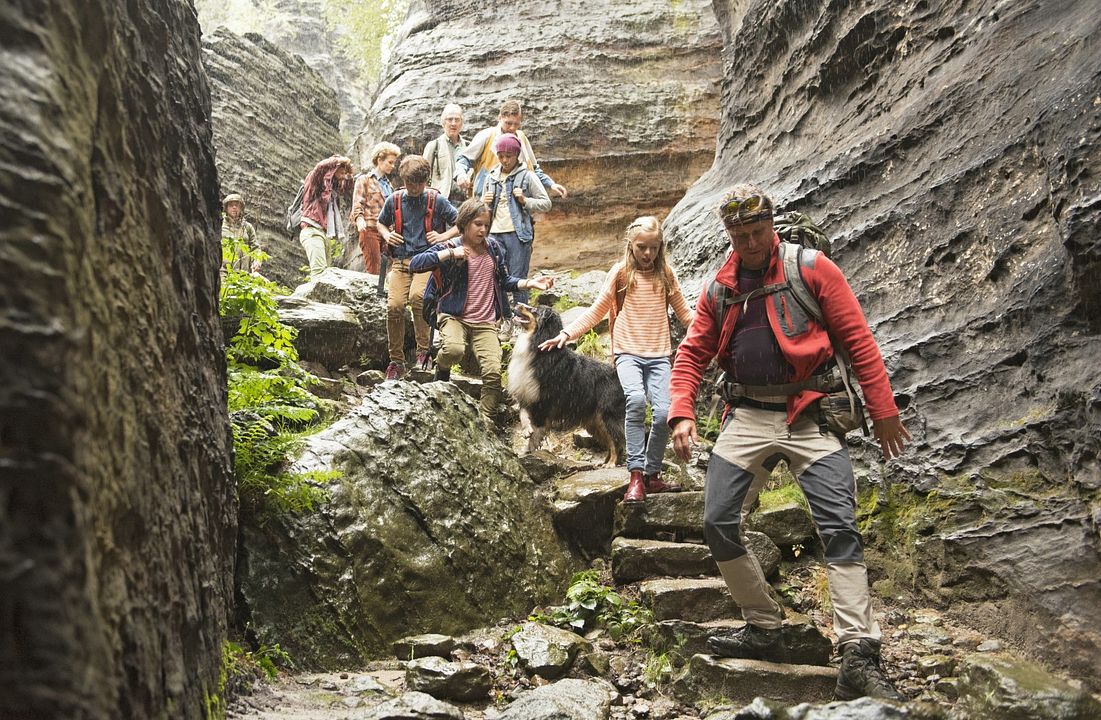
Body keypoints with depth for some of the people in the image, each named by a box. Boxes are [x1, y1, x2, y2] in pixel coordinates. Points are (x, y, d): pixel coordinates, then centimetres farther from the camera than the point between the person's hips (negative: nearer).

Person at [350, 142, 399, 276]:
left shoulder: (387, 183, 22)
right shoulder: (364, 180, 2)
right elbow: (357, 205, -7)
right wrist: (360, 220, -26)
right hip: (371, 229, -6)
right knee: (372, 271, -9)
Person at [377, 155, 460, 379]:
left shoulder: (437, 200, 2)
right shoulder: (394, 200, 9)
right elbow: (381, 223, 27)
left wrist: (443, 236, -6)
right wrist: (387, 235, 6)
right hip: (400, 261, 3)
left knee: (417, 296, -31)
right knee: (394, 306, -14)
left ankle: (423, 350, -18)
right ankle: (396, 361, 1)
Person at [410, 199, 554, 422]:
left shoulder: (493, 247, 10)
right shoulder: (450, 248, -4)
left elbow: (504, 280, 20)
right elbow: (414, 264, -16)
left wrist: (531, 283, 6)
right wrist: (450, 253, -21)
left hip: (485, 323, 3)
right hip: (454, 316, -3)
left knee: (493, 372, -15)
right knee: (454, 349, -35)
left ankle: (486, 419, 0)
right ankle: (442, 372, 2)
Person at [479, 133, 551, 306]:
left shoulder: (527, 176, 3)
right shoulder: (490, 178, 16)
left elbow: (546, 203, 3)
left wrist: (525, 201, -10)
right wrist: (484, 203, 3)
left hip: (518, 234, -4)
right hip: (494, 234, 4)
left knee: (518, 280, -4)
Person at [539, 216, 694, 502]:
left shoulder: (665, 275, 11)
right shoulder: (621, 273, 6)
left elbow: (684, 313, 15)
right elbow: (596, 311, 8)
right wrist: (566, 333, -1)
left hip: (659, 355, 2)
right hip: (628, 351, -2)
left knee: (664, 412, -13)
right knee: (636, 399, -28)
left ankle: (652, 474, 7)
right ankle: (635, 475, -21)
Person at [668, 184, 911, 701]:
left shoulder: (811, 269, -1)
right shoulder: (718, 289, 11)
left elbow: (858, 341, -2)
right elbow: (692, 355, 15)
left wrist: (884, 411, -4)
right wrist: (682, 413, -1)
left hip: (808, 418, -4)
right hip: (746, 419, 4)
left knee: (840, 530, -13)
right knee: (719, 525, -2)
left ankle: (859, 659, -11)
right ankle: (764, 630, 15)